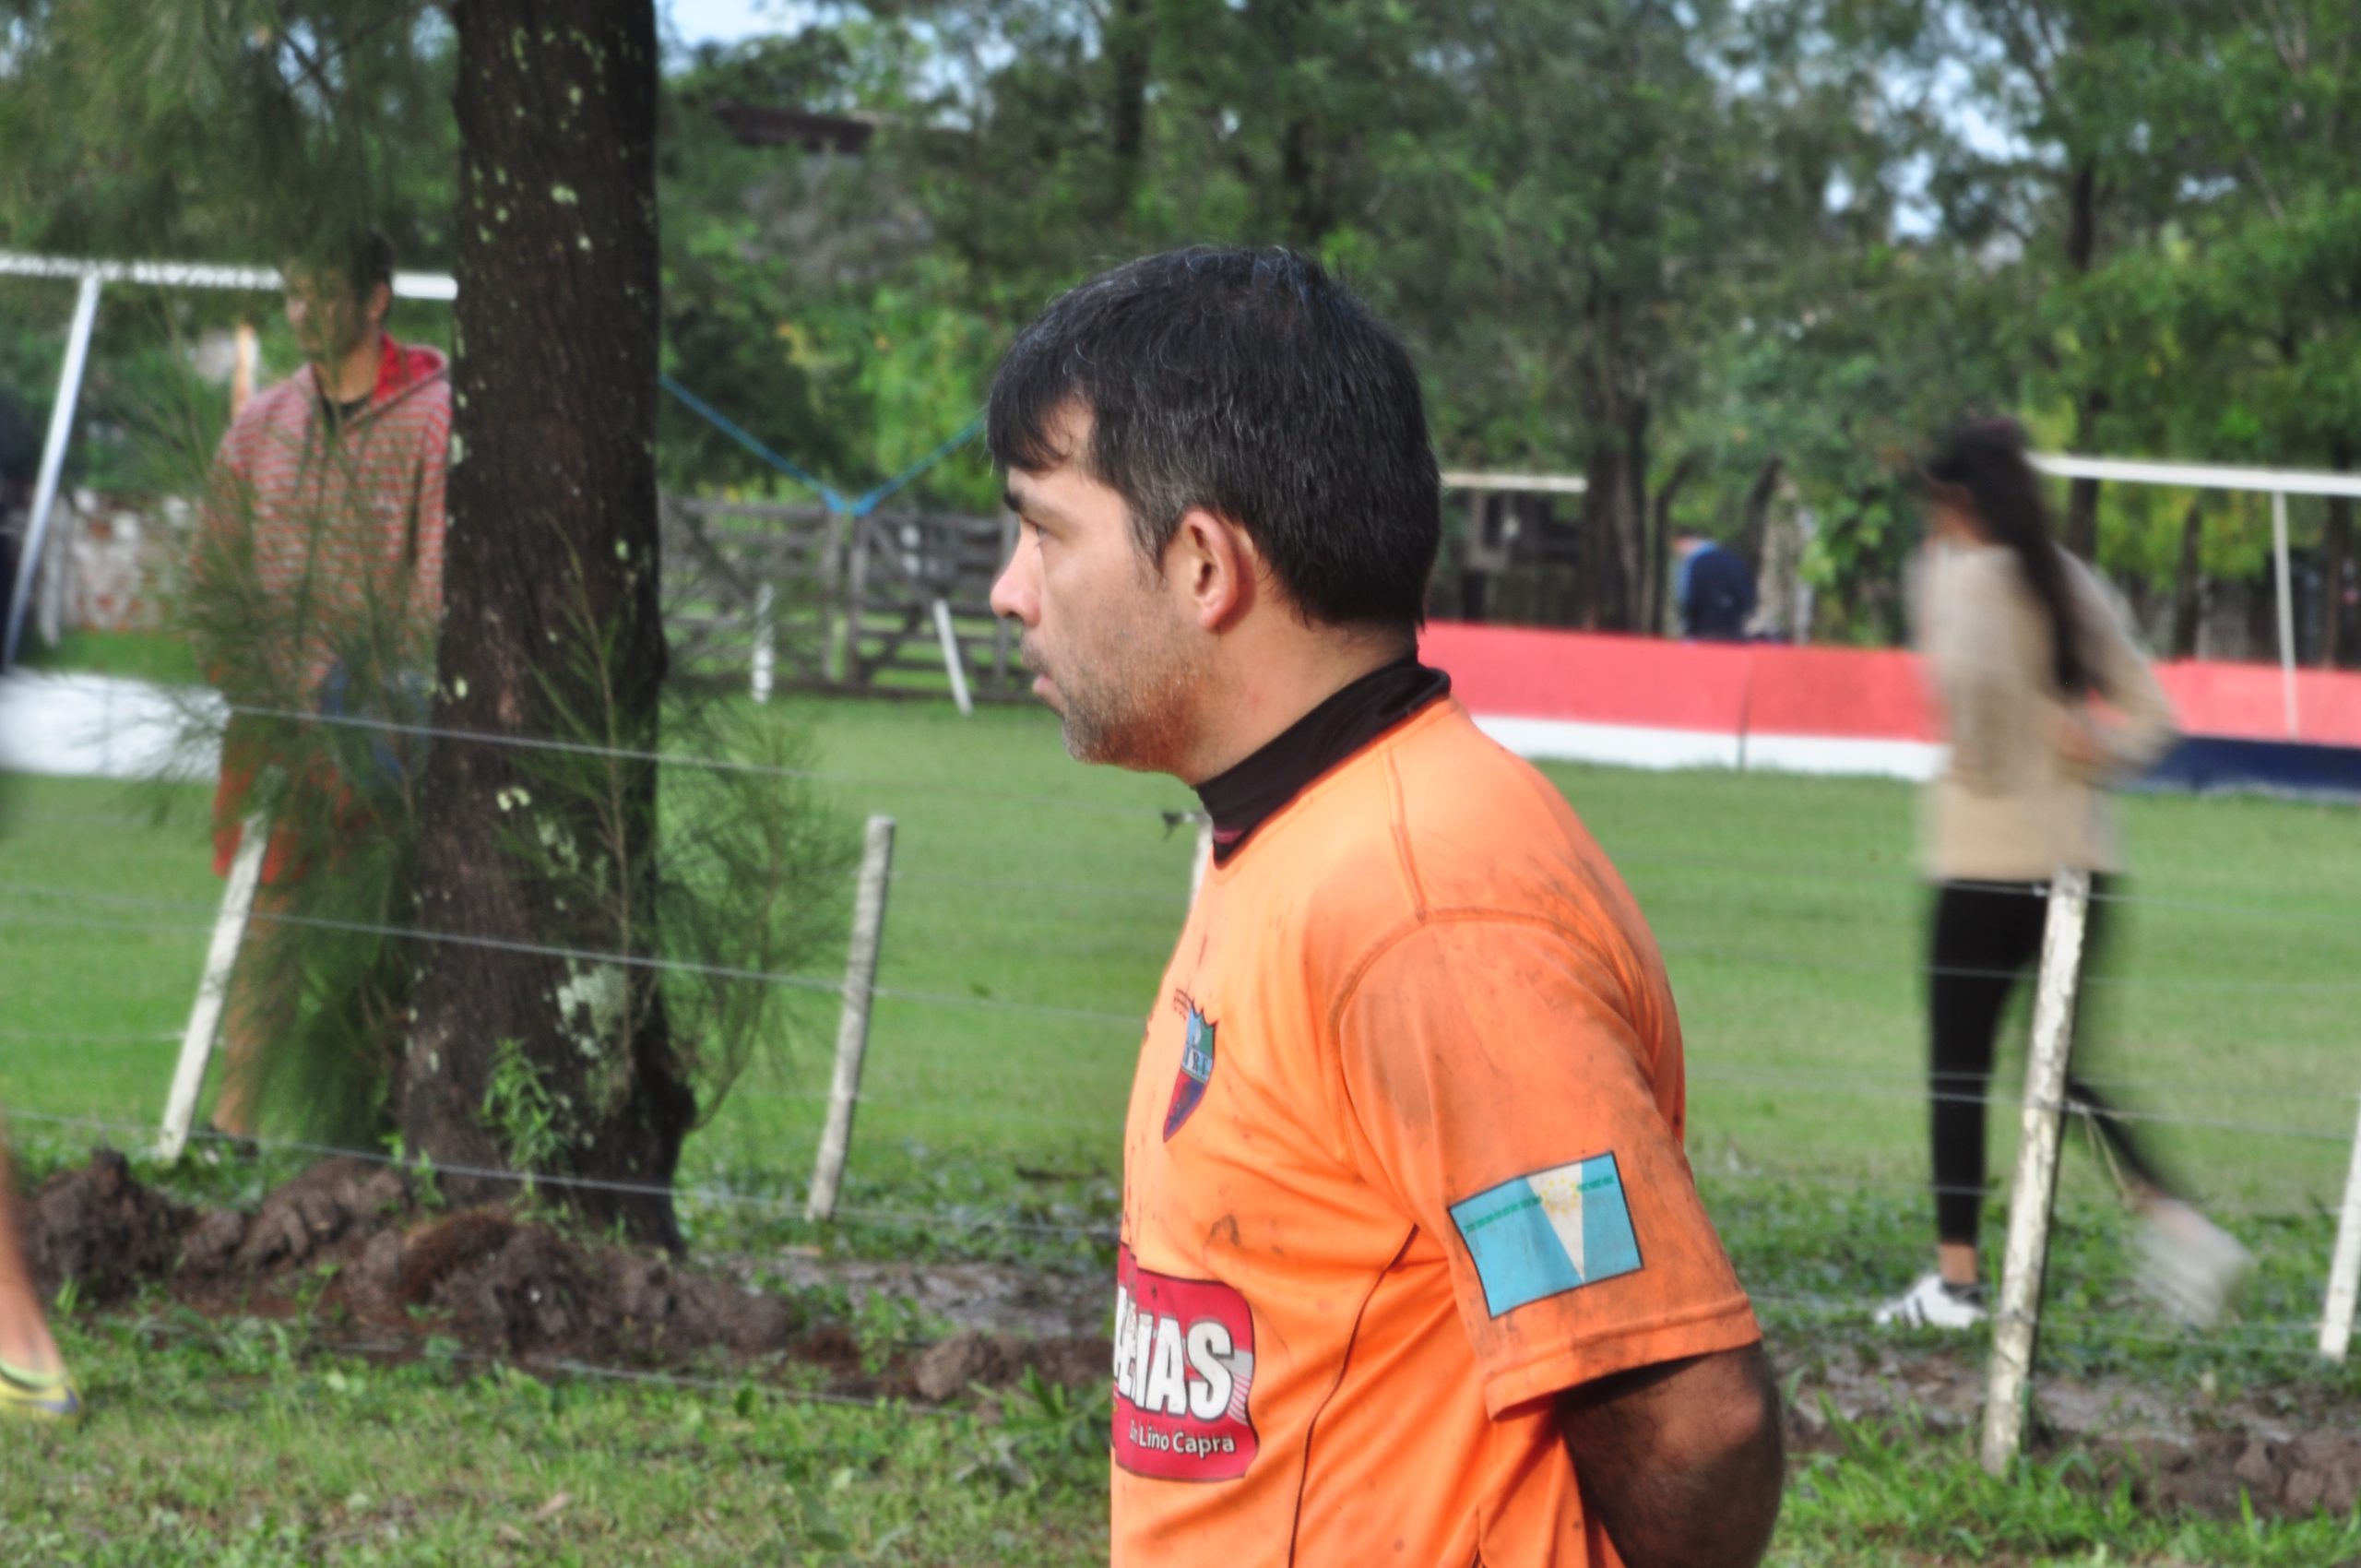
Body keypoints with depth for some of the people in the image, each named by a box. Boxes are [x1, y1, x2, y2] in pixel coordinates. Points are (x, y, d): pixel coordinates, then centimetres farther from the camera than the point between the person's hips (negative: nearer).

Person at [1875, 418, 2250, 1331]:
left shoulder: (1964, 574, -8)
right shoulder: (2072, 582, 12)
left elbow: (1972, 670, -29)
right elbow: (2151, 709, 13)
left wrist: (1978, 747, -12)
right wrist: (2099, 753, 0)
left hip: (1989, 857, -6)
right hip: (2082, 855, 7)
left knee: (1958, 1065, 3)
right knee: (2069, 1068, 15)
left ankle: (1956, 1279, 4)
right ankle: (2173, 1222, -3)